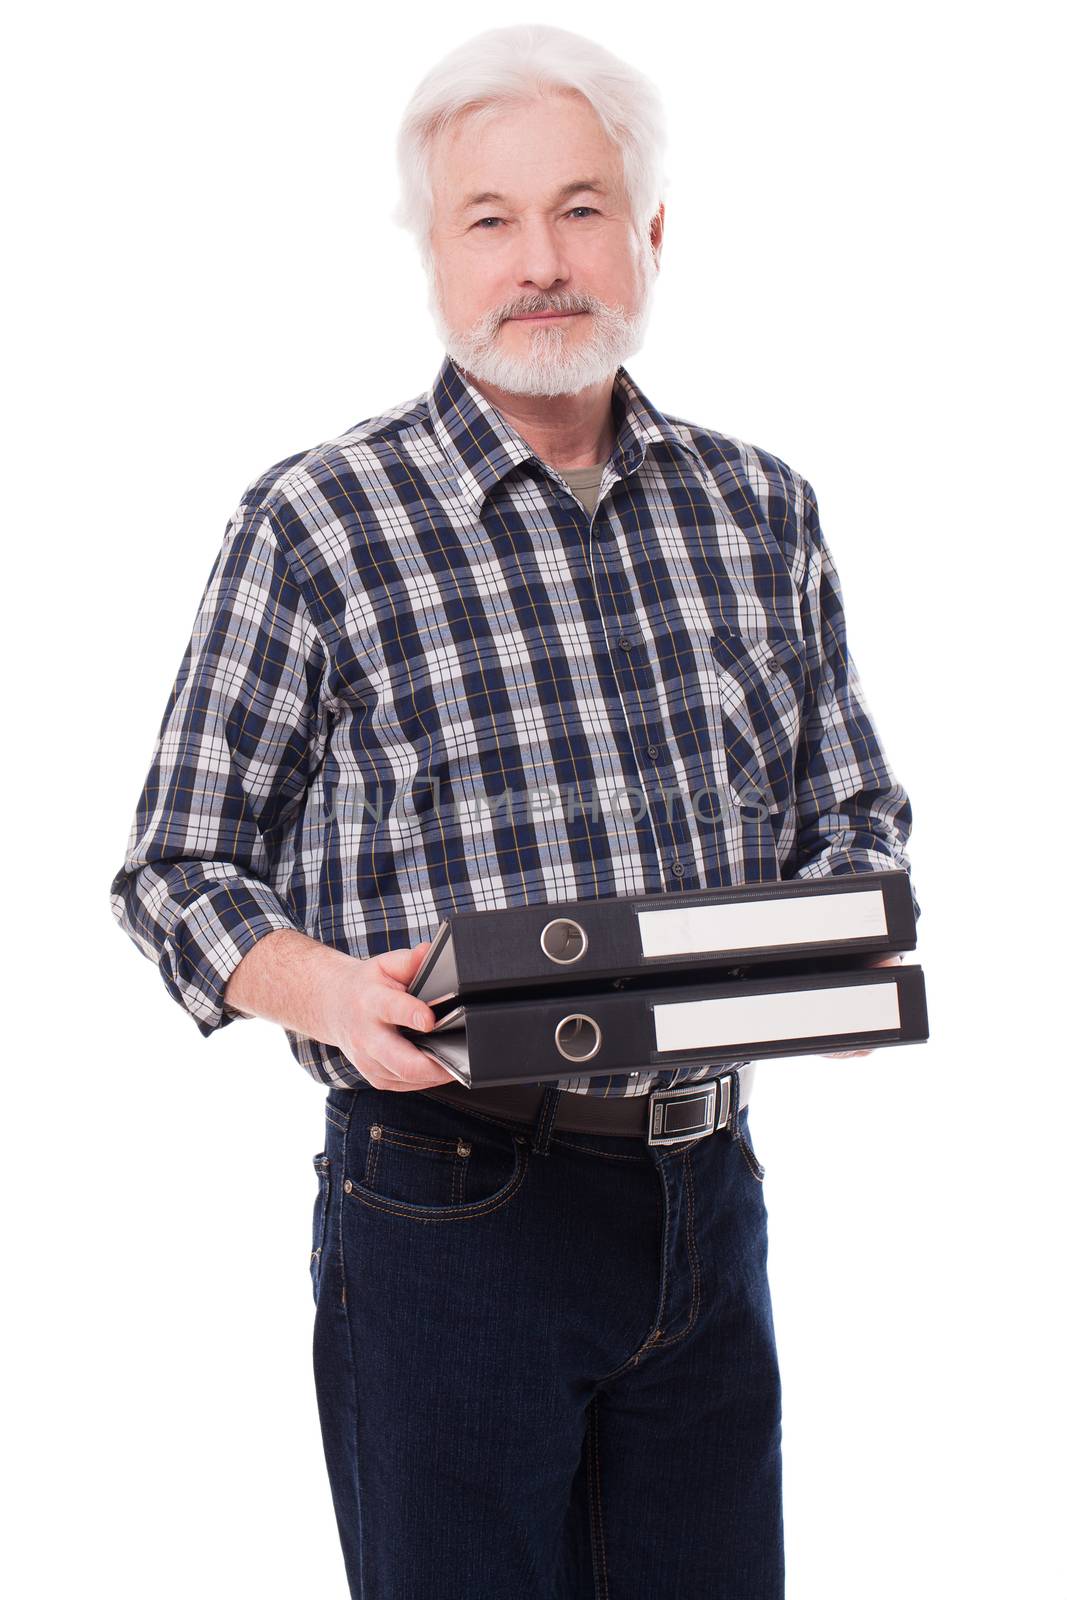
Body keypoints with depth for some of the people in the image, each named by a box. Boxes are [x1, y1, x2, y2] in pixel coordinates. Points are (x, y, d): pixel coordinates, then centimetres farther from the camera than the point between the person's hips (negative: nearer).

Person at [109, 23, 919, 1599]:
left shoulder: (761, 512, 8)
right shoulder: (316, 525, -5)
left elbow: (854, 810, 15)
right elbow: (181, 867, -2)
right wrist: (329, 992, -21)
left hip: (708, 1196, 4)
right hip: (448, 1211, -4)